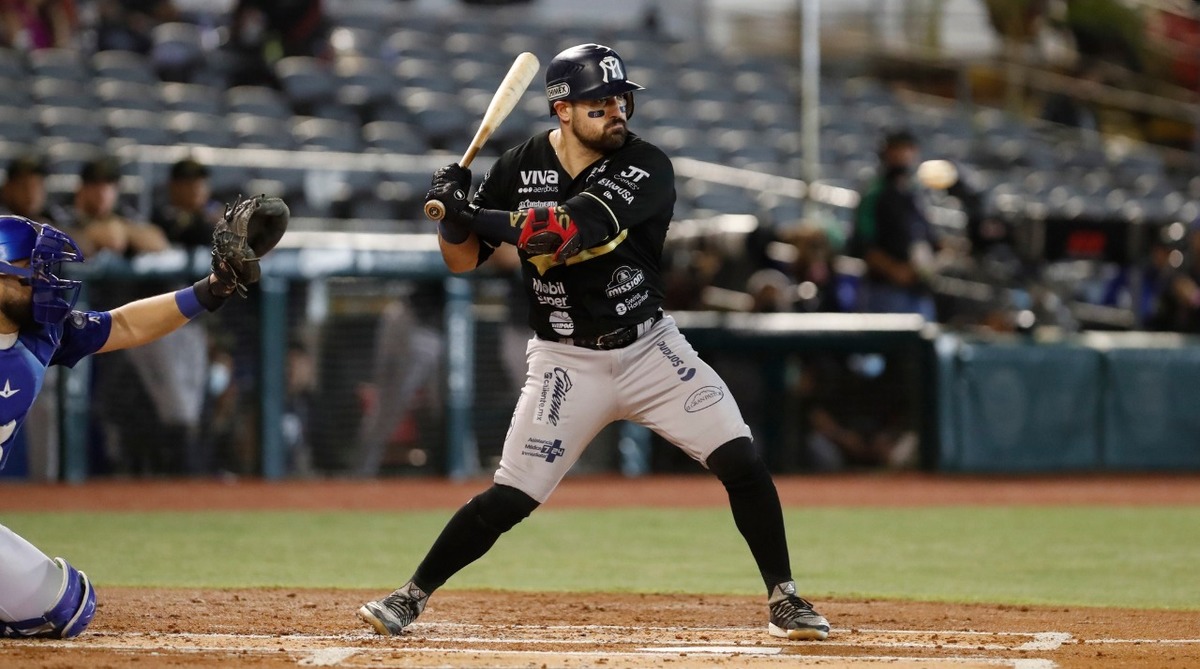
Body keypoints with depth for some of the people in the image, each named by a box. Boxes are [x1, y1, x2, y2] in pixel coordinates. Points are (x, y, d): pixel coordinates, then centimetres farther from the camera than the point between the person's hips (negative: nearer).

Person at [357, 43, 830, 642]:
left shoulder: (646, 168, -14)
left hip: (650, 348, 0)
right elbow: (462, 260, 1)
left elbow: (568, 230, -29)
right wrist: (453, 212, -20)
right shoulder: (518, 169, -4)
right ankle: (411, 598, 8)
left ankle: (783, 601, 3)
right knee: (510, 498, -7)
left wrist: (475, 214, -30)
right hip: (566, 362, 0)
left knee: (742, 463, -10)